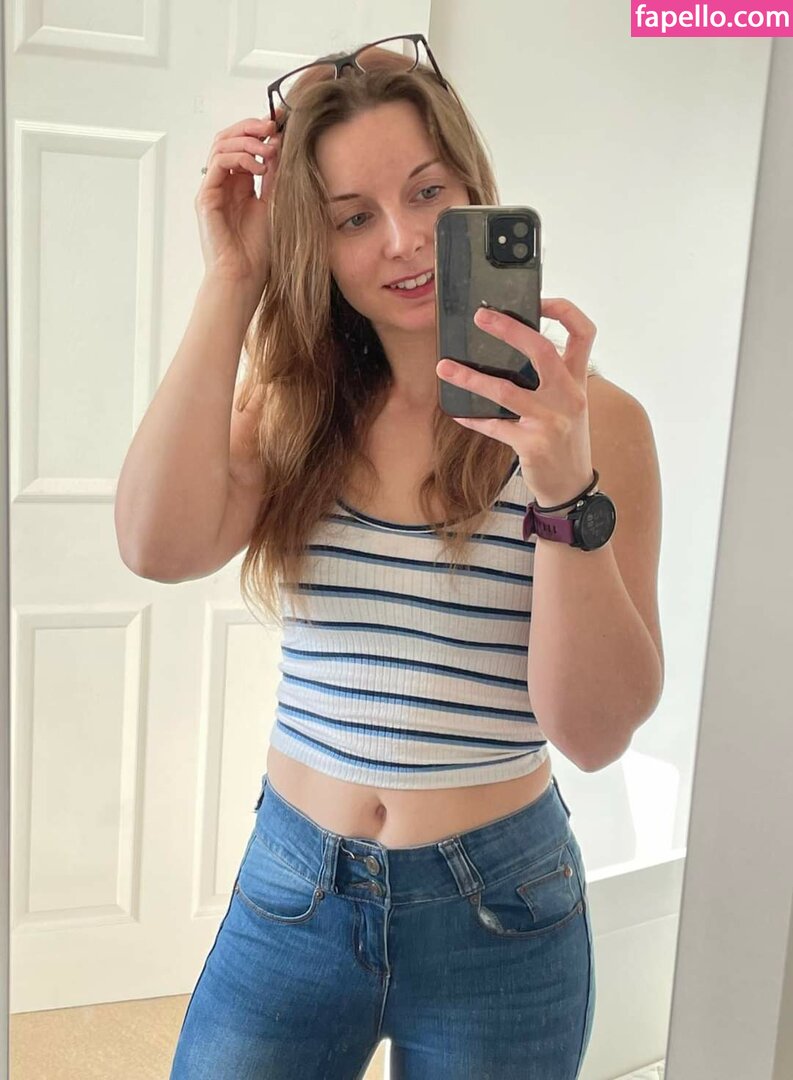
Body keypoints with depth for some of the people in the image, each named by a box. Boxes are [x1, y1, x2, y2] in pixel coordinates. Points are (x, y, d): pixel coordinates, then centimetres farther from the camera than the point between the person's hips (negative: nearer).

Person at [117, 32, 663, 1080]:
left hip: (496, 908, -2)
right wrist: (232, 282, -16)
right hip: (292, 885, 2)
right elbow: (162, 547, -21)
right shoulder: (291, 404, -1)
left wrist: (569, 490, -32)